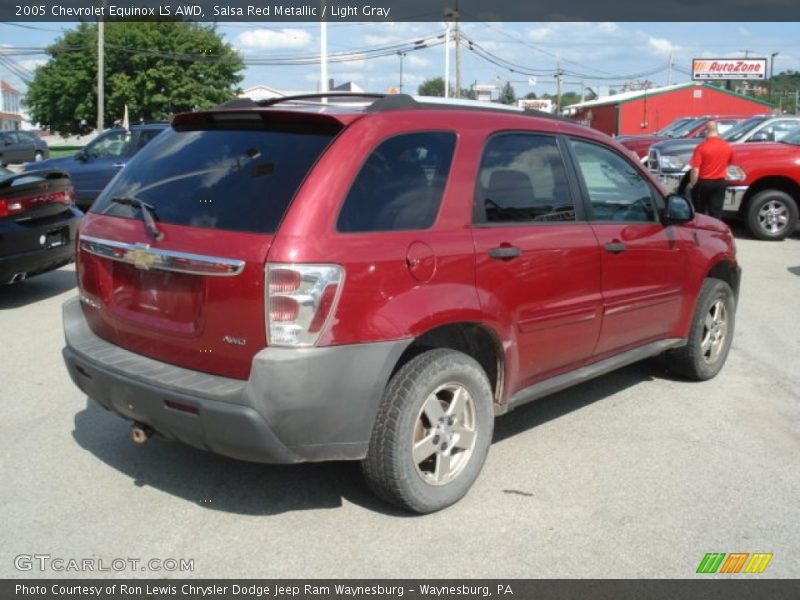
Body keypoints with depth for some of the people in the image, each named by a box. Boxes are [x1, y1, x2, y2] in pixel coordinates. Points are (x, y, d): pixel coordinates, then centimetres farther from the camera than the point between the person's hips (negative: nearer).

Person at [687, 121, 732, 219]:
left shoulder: (701, 147, -16)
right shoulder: (727, 146, 0)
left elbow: (695, 170, -18)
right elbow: (727, 165, 15)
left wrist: (692, 184, -5)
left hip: (703, 183, -3)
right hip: (719, 183, 4)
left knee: (699, 212, 13)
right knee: (716, 213, 5)